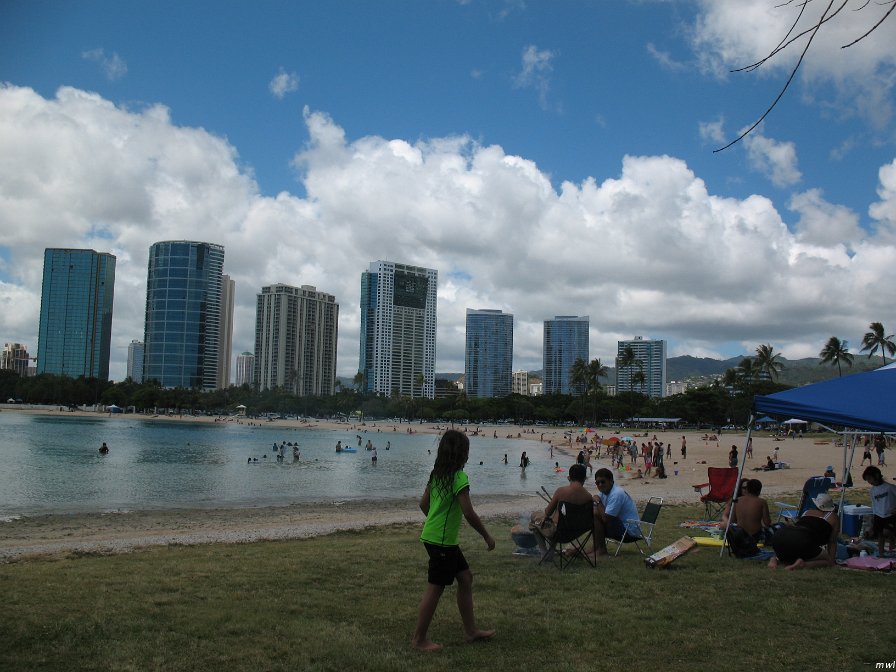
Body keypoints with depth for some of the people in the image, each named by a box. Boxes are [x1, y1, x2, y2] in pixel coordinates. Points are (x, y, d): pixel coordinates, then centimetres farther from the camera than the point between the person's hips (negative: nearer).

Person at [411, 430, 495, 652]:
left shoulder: (437, 474, 7)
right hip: (442, 541, -9)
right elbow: (469, 513, -19)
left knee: (465, 578, 17)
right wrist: (487, 536, -8)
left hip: (432, 534, 9)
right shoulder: (459, 477, -19)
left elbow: (423, 504, 13)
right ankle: (419, 639, 12)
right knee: (435, 589, 1)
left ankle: (471, 630, 26)